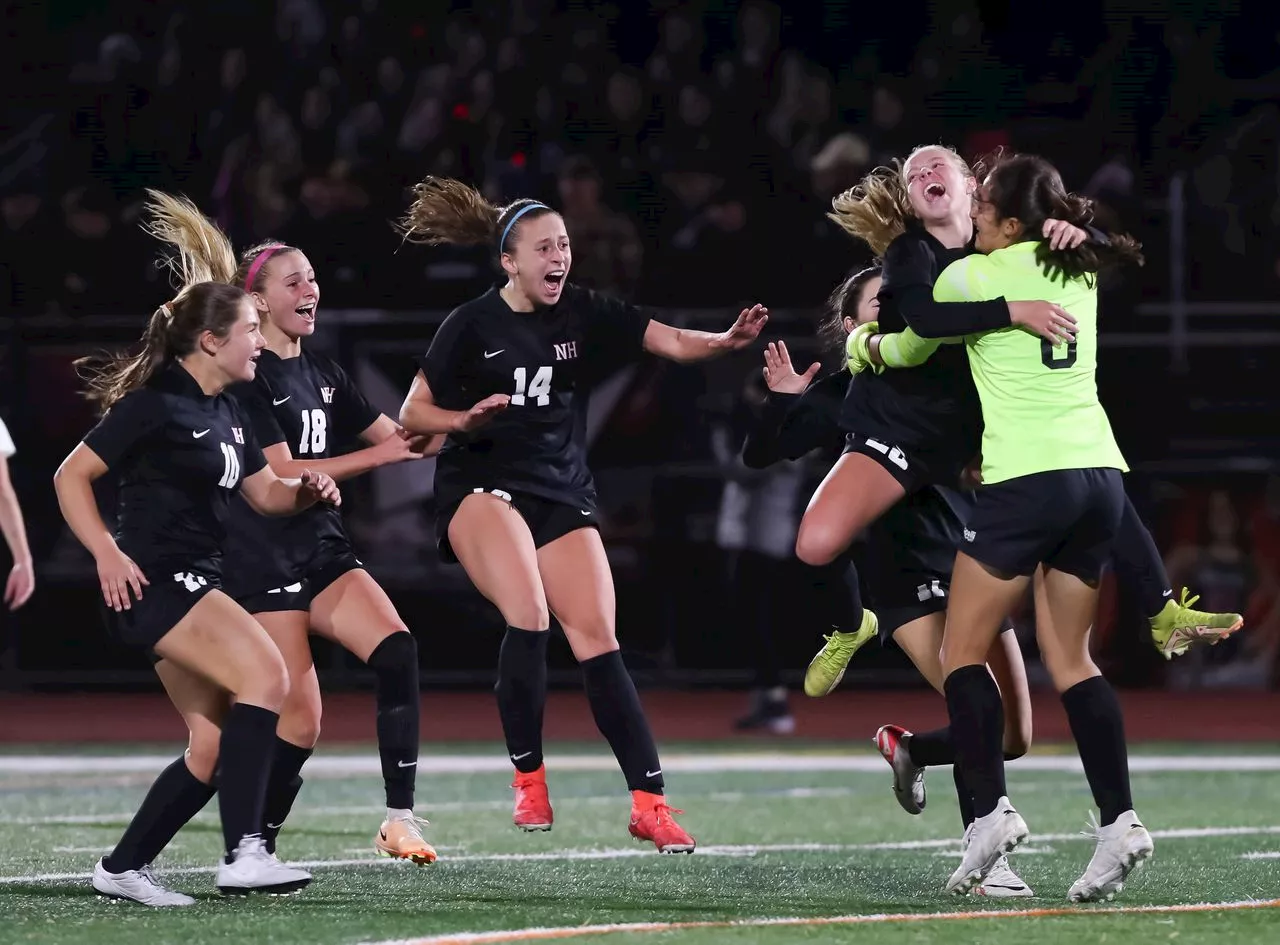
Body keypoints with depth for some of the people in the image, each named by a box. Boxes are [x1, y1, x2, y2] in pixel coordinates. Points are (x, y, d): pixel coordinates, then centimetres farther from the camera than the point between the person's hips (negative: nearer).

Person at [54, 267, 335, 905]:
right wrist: (107, 552, -18)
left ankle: (123, 868, 16)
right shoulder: (156, 404, -11)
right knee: (265, 676, -25)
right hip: (151, 583, -10)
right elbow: (71, 476, -9)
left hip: (196, 588, 10)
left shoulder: (226, 415, 16)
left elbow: (265, 492, 24)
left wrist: (309, 490, 2)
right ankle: (243, 854, -29)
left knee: (217, 746, 6)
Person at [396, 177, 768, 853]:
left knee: (598, 643, -5)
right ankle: (528, 782, -12)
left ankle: (649, 803, -5)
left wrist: (727, 340, -24)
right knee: (529, 618, -26)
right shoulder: (471, 327, -5)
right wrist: (466, 419, -19)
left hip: (562, 493, 4)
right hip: (483, 486, -4)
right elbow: (413, 414, 0)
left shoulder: (585, 314, 3)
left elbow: (670, 341, -5)